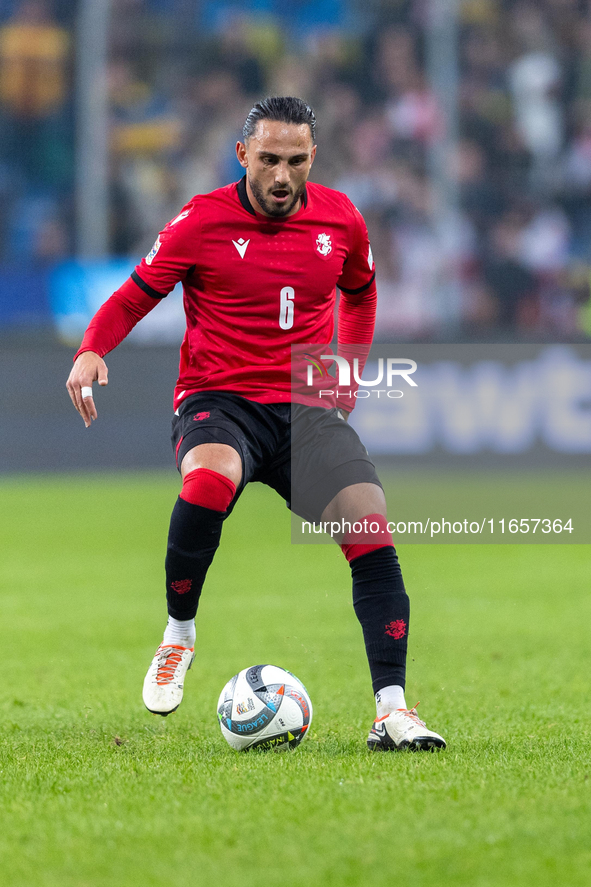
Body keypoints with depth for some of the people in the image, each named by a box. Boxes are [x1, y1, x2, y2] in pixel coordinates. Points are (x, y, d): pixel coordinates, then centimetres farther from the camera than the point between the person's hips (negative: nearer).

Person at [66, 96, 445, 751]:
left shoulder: (340, 219, 7)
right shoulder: (203, 221, -3)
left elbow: (360, 294, 28)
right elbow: (135, 296, 5)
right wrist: (92, 350, -14)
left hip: (307, 408, 3)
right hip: (219, 402, -3)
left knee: (372, 526, -19)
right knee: (209, 481, -38)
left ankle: (392, 711, -16)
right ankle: (178, 637, -13)